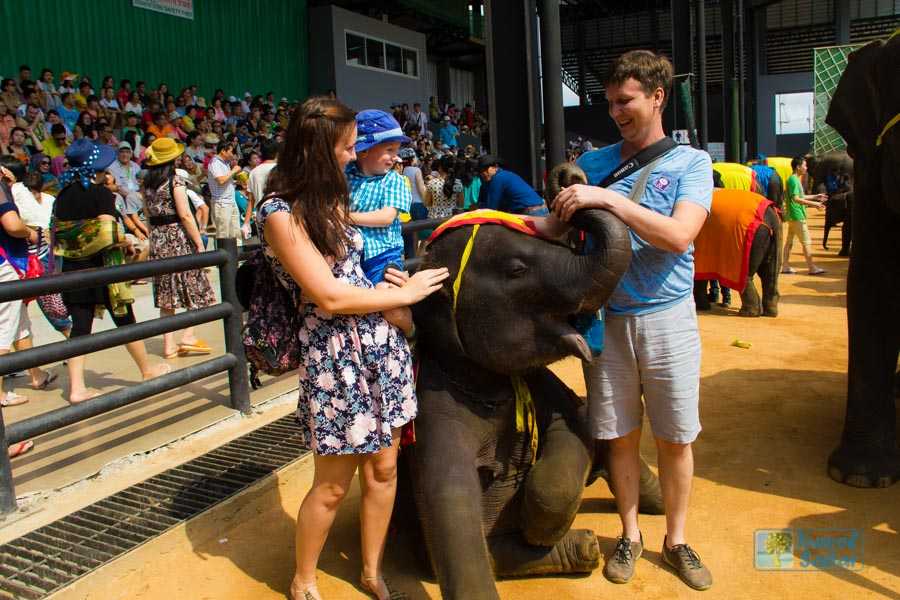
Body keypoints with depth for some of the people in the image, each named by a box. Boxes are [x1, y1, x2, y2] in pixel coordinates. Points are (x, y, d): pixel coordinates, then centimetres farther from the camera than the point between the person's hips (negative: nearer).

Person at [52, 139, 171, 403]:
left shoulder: (63, 196, 7)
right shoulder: (101, 193, -10)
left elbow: (57, 235, 6)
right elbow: (109, 235, -18)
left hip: (73, 269, 5)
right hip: (101, 266, -5)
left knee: (80, 326, 6)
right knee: (124, 320, 9)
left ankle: (76, 387, 2)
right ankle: (148, 371, 25)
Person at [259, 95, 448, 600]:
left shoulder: (330, 198, 10)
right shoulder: (280, 211, -14)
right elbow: (328, 296, -17)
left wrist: (391, 286, -1)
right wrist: (405, 294, -9)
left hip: (382, 341, 7)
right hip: (335, 353, -7)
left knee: (384, 467, 13)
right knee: (334, 485, 7)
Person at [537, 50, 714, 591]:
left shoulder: (691, 163, -1)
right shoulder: (593, 163, 8)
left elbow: (679, 236, -17)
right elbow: (561, 226, 8)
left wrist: (609, 199, -22)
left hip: (668, 317, -1)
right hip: (607, 318, 2)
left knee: (675, 439, 9)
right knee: (621, 436, 10)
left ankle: (676, 539, 29)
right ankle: (631, 535, 30)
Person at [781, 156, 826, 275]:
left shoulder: (795, 179, 15)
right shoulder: (793, 180, -15)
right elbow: (796, 199, -23)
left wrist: (815, 196, 23)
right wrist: (813, 204, -24)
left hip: (792, 216, 10)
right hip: (797, 216, -10)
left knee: (789, 241, 9)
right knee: (806, 242, -6)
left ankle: (785, 266, 12)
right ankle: (812, 267, -2)